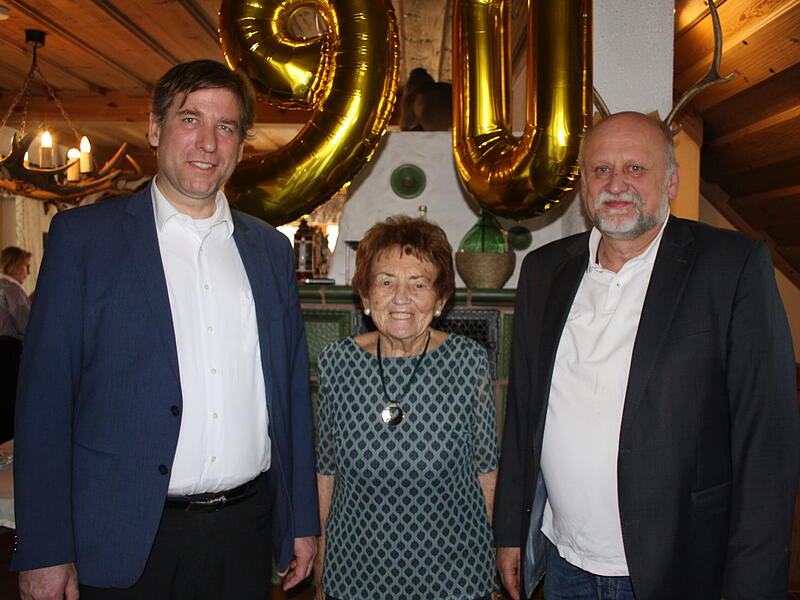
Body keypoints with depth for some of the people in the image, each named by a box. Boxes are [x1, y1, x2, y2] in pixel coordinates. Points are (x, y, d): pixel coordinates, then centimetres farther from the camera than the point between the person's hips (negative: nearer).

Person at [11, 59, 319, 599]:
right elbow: (46, 396, -6)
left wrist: (303, 519, 9)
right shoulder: (84, 235, -3)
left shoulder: (271, 248, 7)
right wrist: (45, 553, -8)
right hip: (126, 539, -3)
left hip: (246, 532, 4)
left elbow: (291, 391, 9)